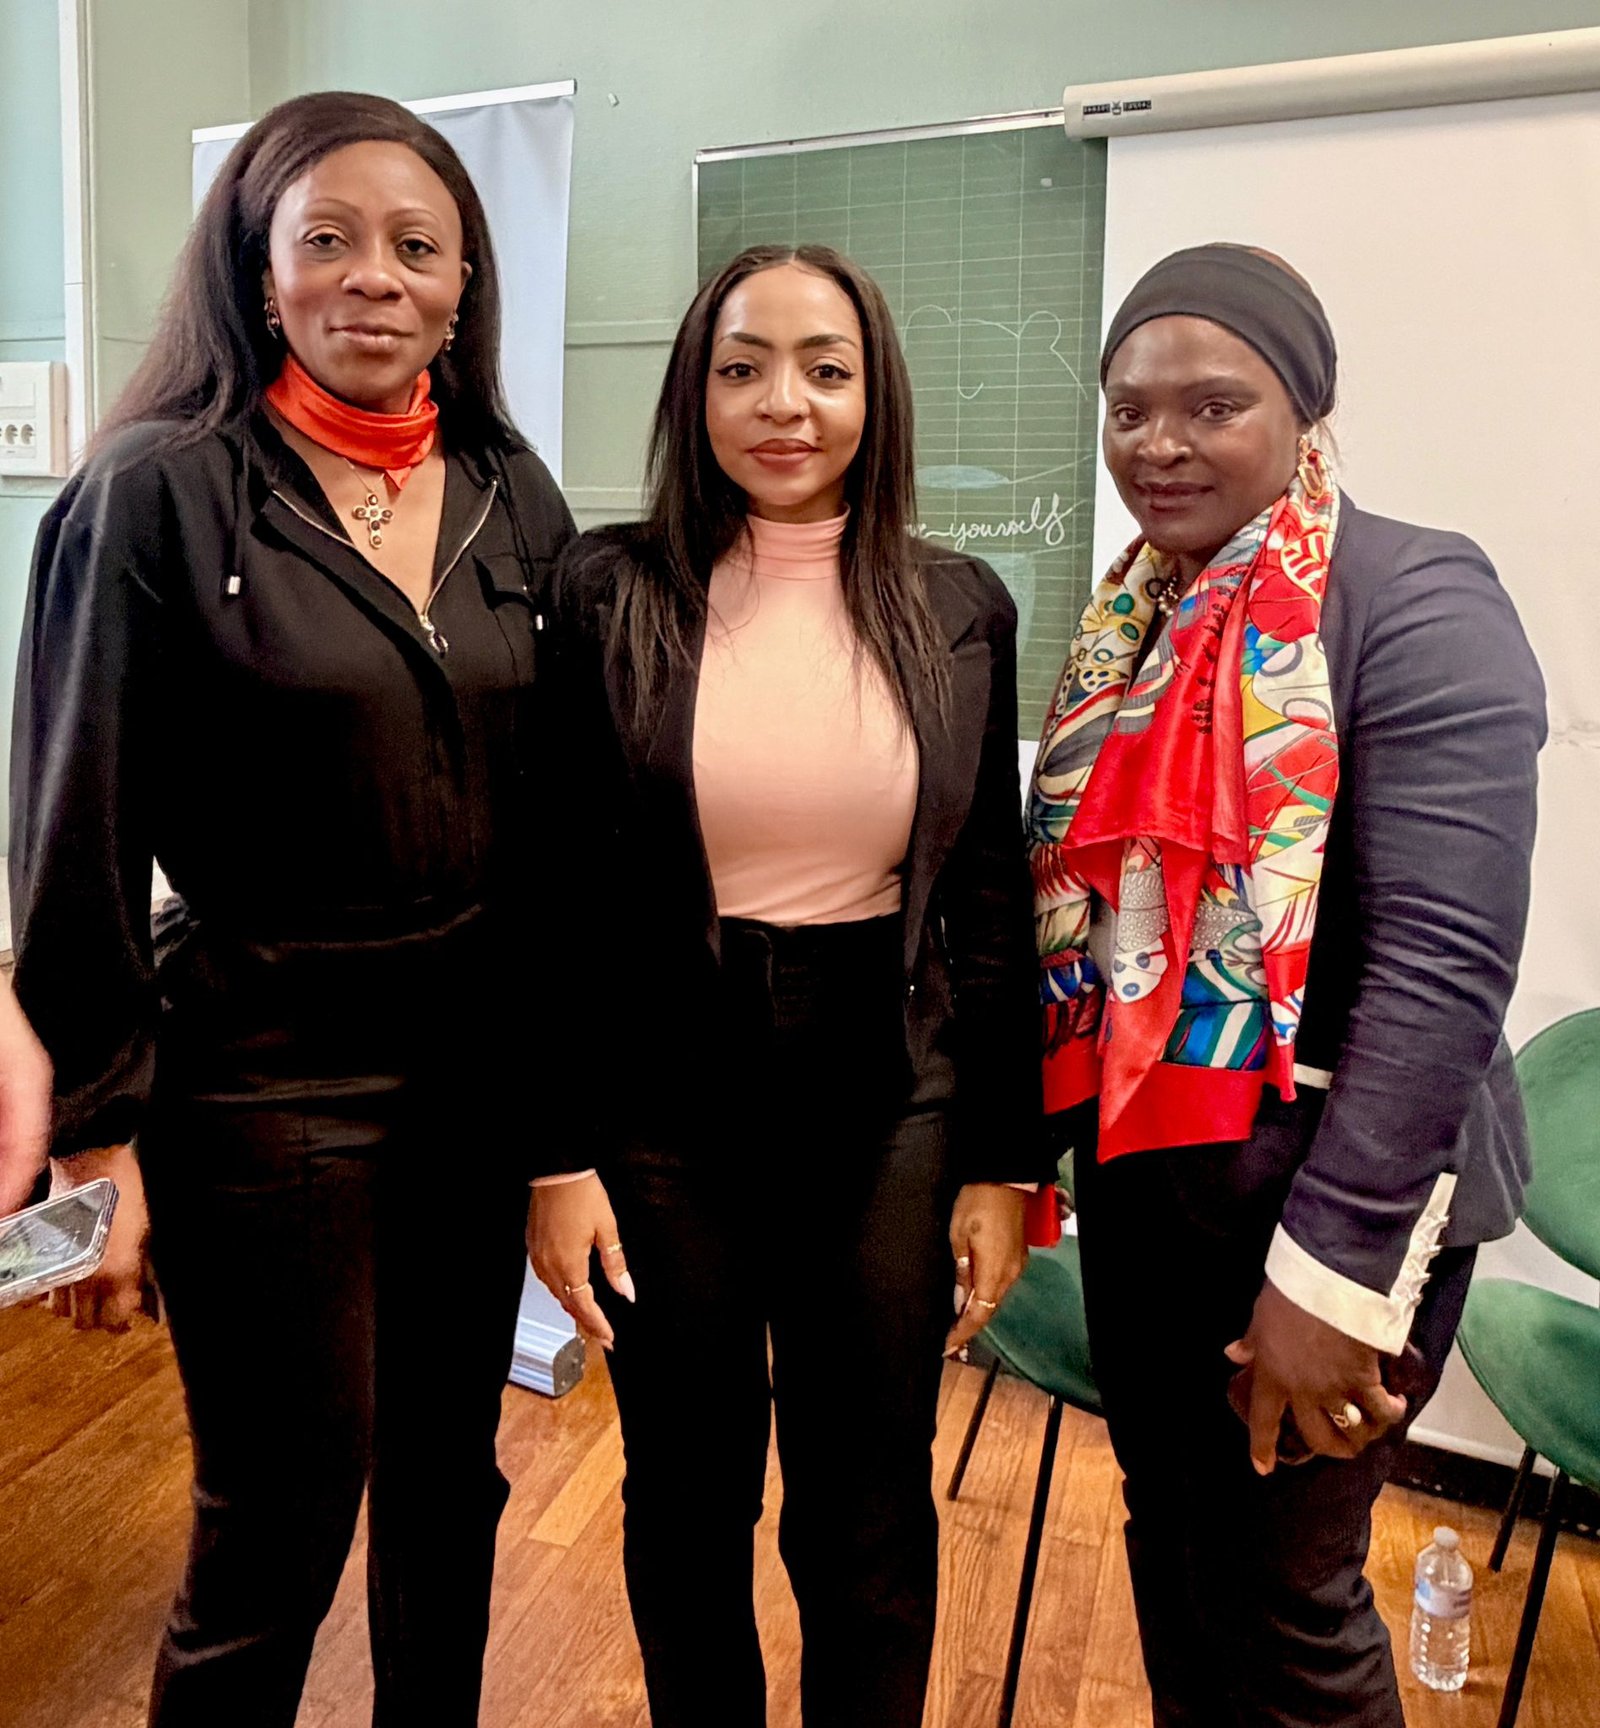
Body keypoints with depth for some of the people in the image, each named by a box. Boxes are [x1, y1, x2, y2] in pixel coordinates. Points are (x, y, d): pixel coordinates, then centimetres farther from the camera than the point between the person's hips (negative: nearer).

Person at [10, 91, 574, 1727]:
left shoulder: (517, 503, 6)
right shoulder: (157, 491, -8)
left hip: (482, 1067, 5)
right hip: (265, 1078, -4)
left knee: (451, 1482, 19)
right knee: (281, 1530, 9)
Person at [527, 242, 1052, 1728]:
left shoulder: (959, 610, 1)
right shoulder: (608, 592, -4)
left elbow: (990, 901, 3)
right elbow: (557, 895, -3)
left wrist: (1002, 1162, 2)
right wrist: (559, 1156, -6)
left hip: (890, 1113, 1)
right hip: (666, 1111, -1)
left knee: (870, 1516, 15)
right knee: (686, 1496, 17)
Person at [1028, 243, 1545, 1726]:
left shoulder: (1414, 604, -14)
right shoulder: (1133, 614, 7)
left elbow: (1442, 962, -22)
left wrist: (1334, 1267, -23)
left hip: (1320, 1186, -6)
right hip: (1135, 1165, 7)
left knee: (1281, 1598, 10)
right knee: (1168, 1538, 22)